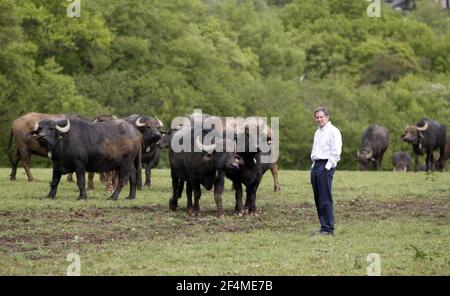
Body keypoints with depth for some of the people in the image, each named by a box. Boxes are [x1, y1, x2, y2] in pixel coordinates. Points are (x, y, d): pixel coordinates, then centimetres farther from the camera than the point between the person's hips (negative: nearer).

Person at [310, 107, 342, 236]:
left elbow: (336, 152, -13)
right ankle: (323, 227, 11)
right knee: (318, 200, 7)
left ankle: (329, 229, -11)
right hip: (316, 166, 9)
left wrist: (327, 167, -17)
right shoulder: (318, 132, 21)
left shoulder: (333, 131, -6)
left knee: (325, 200, -12)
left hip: (326, 166, -9)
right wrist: (314, 166, 16)